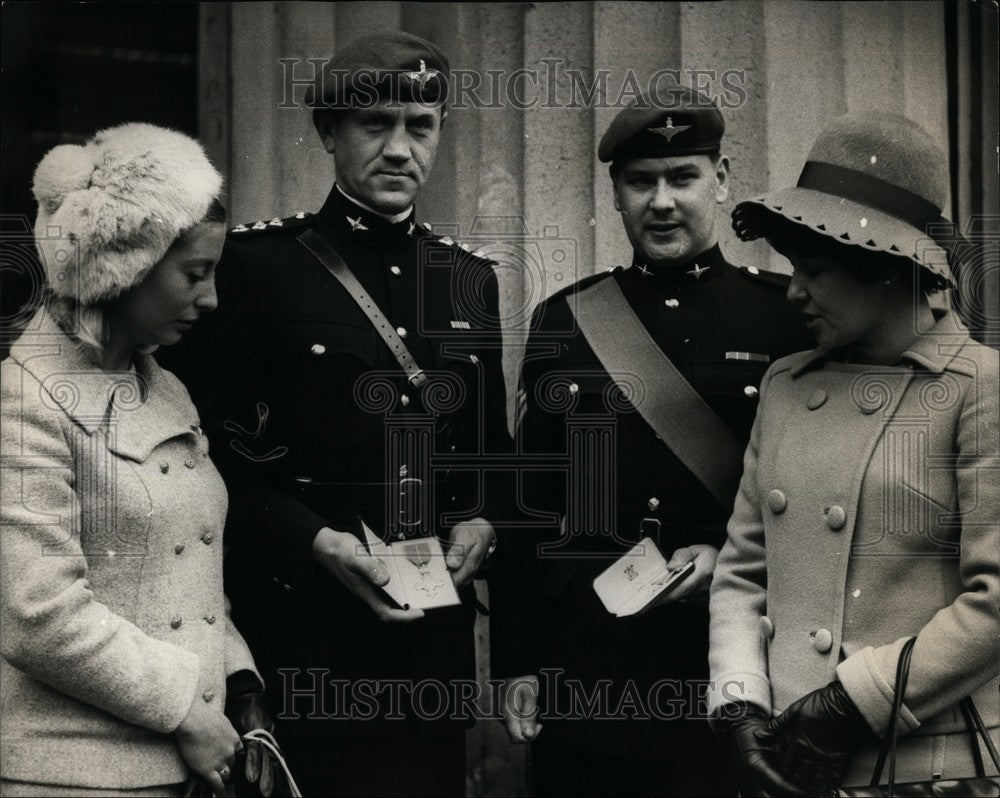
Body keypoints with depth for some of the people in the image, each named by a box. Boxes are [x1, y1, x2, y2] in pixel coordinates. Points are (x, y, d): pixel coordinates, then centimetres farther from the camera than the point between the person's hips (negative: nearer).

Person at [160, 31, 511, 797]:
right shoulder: (258, 261, -4)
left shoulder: (471, 279, 11)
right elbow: (213, 445, -7)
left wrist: (483, 521, -1)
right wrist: (315, 541, -17)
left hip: (437, 625, 5)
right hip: (302, 627, -4)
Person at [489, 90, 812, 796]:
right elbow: (530, 500, 8)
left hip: (733, 670, -1)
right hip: (582, 667, 2)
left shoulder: (789, 314, 1)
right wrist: (517, 660, 6)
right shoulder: (561, 321, 8)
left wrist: (729, 557, -12)